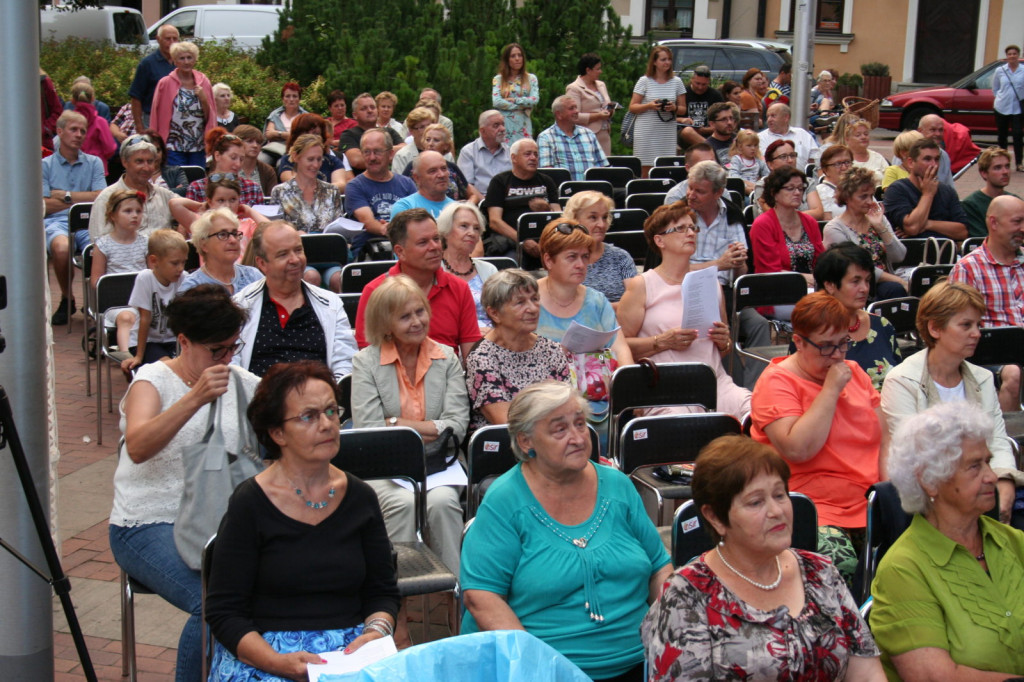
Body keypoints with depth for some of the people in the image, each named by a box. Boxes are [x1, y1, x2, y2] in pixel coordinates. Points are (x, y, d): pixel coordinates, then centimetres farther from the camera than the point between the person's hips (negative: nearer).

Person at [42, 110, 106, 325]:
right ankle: (67, 300, -9)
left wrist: (66, 195, 2)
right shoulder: (45, 165, 12)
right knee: (61, 247, -37)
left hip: (88, 221, 1)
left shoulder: (94, 163, 18)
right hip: (56, 221, -1)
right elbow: (44, 206, 1)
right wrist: (82, 199, 4)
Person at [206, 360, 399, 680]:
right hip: (263, 652, -3)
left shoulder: (360, 498, 8)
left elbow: (382, 591, 15)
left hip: (350, 650, 3)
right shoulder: (250, 504, -4)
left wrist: (376, 632, -7)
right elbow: (224, 612, -5)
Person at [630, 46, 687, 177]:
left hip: (668, 134, 2)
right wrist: (649, 106, -15)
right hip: (647, 133, -2)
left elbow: (683, 109, 13)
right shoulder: (644, 81, 2)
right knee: (646, 170, -4)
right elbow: (632, 107, 2)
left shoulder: (676, 82, 9)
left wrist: (674, 108, -10)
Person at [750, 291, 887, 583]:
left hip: (869, 505, 6)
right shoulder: (776, 382, -2)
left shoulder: (854, 373, 19)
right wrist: (831, 389, -11)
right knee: (840, 563, -34)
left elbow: (885, 440, 18)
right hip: (814, 511, -6)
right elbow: (797, 450, -17)